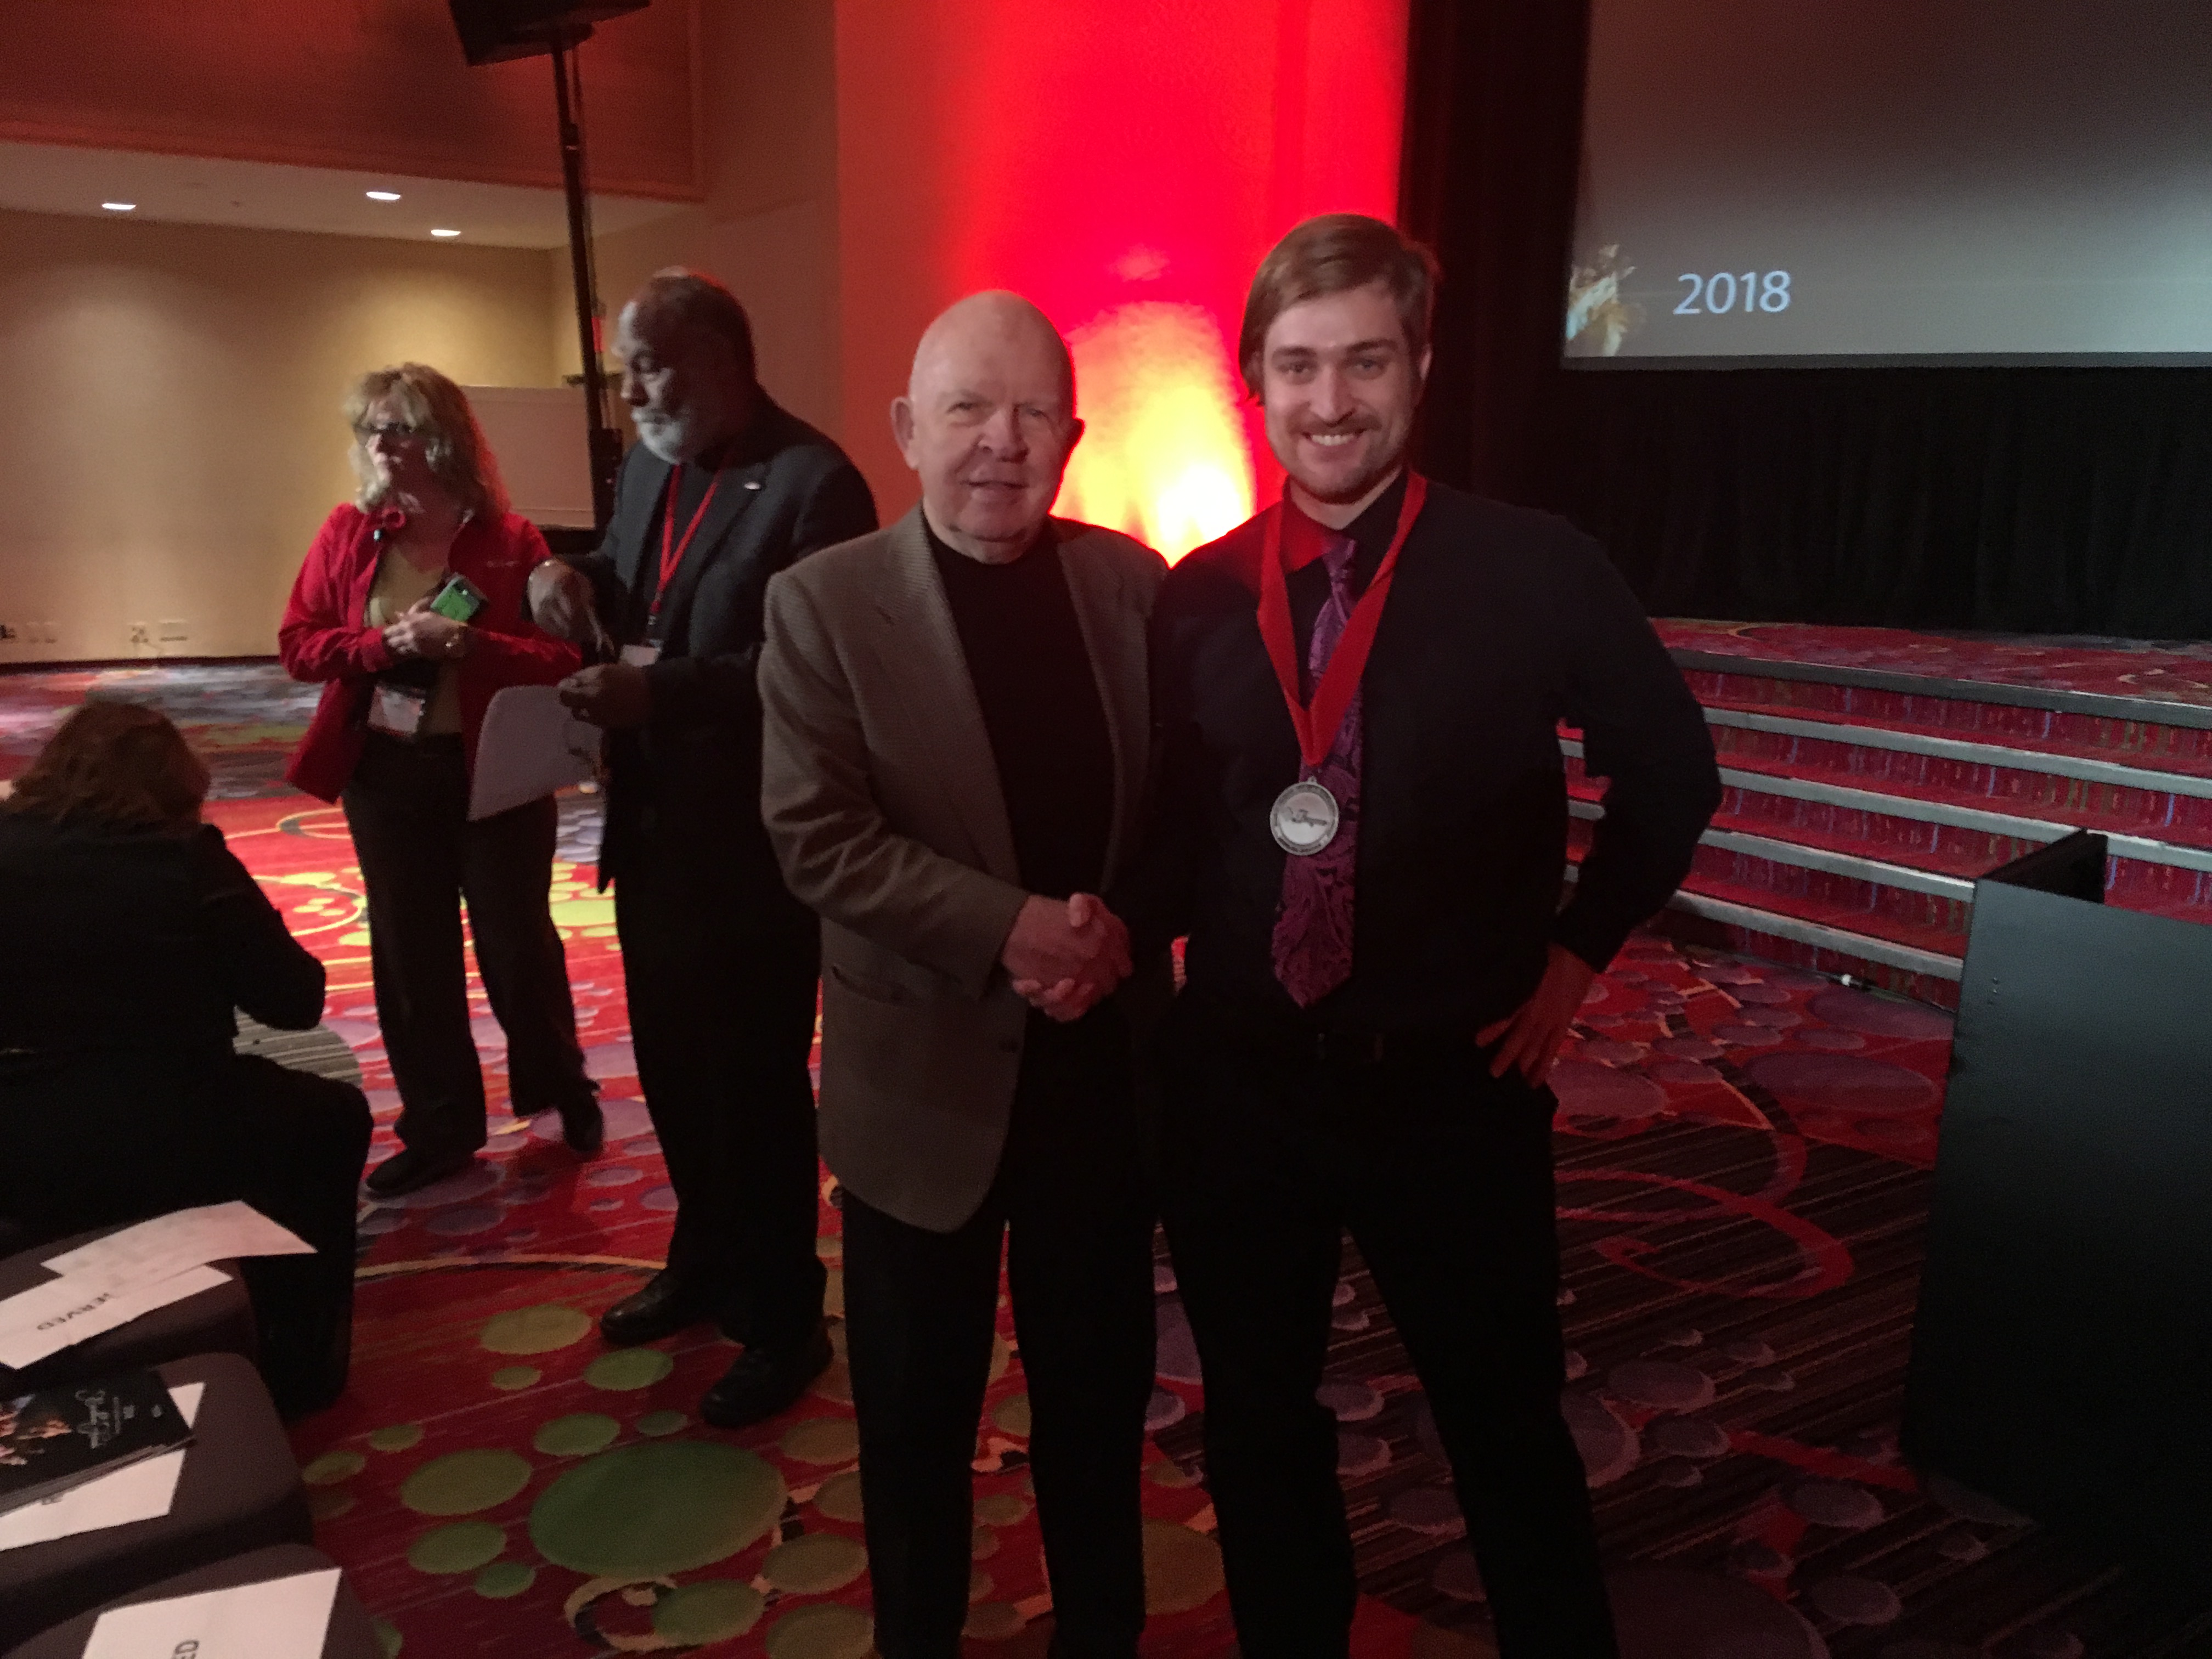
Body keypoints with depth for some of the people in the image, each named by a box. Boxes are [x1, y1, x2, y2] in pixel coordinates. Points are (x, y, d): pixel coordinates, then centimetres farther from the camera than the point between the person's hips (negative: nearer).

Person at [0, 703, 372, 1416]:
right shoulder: (184, 861, -9)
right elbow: (296, 1001, -6)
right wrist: (246, 926, 13)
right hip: (162, 1140, -5)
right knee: (331, 1117, 22)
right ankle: (298, 1371, 30)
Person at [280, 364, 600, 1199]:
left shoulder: (510, 539, -8)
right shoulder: (348, 532, 2)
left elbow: (559, 657, -11)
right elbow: (298, 643, 1)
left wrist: (465, 643, -24)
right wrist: (383, 642, -15)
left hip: (495, 771, -3)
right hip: (386, 773, 3)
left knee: (516, 946, 7)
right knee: (411, 957, 10)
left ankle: (563, 1085, 34)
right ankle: (440, 1130, 25)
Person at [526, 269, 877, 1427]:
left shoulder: (812, 480, -16)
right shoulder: (647, 464, 10)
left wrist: (662, 692, -29)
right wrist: (573, 582, -4)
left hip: (752, 840, -8)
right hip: (652, 826, 8)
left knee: (756, 1083, 5)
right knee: (672, 1067, 19)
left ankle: (784, 1322, 24)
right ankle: (705, 1263, 41)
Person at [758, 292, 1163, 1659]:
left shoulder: (1132, 582, 0)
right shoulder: (825, 601, -9)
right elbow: (815, 835, -14)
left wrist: (1126, 922, -13)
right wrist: (1009, 927, -22)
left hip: (1104, 1055, 3)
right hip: (928, 1069, -2)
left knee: (1101, 1385, 19)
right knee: (919, 1405, 16)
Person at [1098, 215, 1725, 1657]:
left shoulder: (1537, 572, -10)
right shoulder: (1195, 599, -2)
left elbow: (1672, 772, 4)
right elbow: (1176, 831, 6)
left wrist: (1577, 956, 2)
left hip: (1455, 1084, -2)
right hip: (1233, 1084, 3)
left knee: (1510, 1439, 16)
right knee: (1258, 1431, 20)